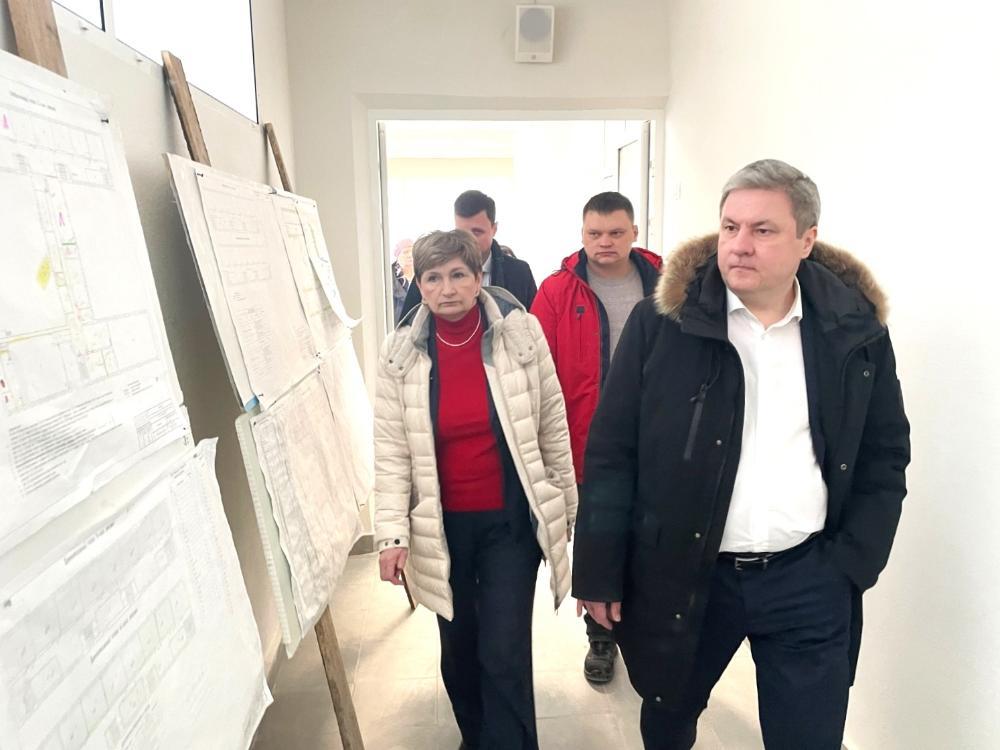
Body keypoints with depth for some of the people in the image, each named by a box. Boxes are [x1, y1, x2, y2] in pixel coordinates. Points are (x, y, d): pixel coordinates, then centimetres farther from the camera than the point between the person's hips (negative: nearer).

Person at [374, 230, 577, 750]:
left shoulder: (521, 334, -9)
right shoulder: (400, 352, -6)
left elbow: (553, 428, -2)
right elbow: (390, 450, -5)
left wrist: (568, 508, 4)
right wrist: (393, 532, -10)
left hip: (512, 520, -2)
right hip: (444, 526, 2)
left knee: (505, 654, 1)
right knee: (459, 649, 20)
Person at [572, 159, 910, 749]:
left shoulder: (857, 329, -2)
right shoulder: (662, 322, -9)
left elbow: (885, 458, 6)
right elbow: (611, 453, -7)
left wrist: (849, 566, -2)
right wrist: (600, 571, -7)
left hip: (810, 579, 1)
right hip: (680, 573, 0)